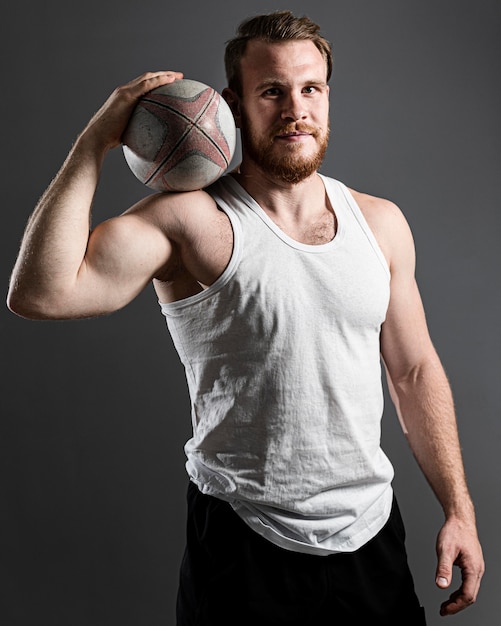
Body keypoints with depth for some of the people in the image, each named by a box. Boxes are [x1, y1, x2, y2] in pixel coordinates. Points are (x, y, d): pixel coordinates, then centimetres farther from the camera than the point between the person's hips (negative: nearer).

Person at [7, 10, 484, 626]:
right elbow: (40, 294, -26)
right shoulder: (193, 218, -13)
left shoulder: (381, 222, 3)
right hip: (245, 548, -4)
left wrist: (458, 509, 7)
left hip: (373, 535, 5)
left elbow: (415, 371, 9)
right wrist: (94, 142, -22)